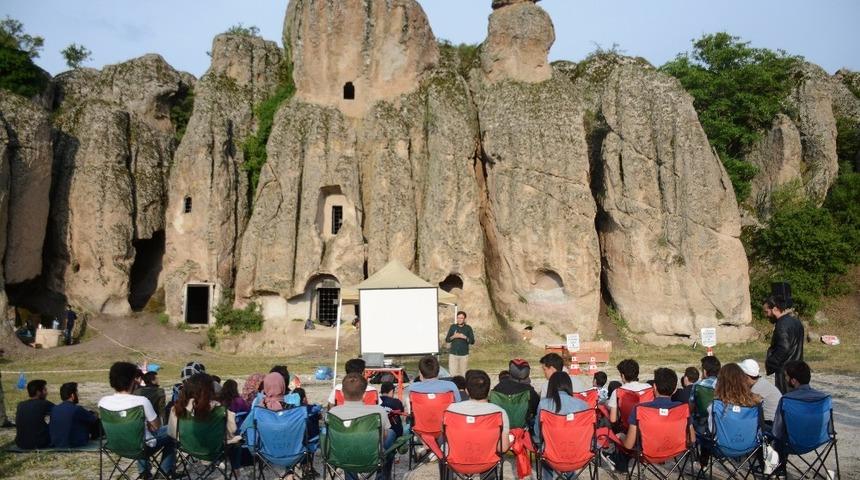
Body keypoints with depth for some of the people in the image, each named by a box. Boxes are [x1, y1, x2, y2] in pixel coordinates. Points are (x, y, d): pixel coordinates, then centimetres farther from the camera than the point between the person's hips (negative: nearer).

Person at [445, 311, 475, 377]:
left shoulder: (468, 328, 2)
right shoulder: (452, 327, 5)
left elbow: (472, 341, 1)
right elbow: (446, 340, 6)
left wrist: (465, 337, -15)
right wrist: (453, 336, -11)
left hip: (464, 355, -1)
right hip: (453, 354, 1)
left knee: (464, 373, -1)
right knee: (452, 373, -5)